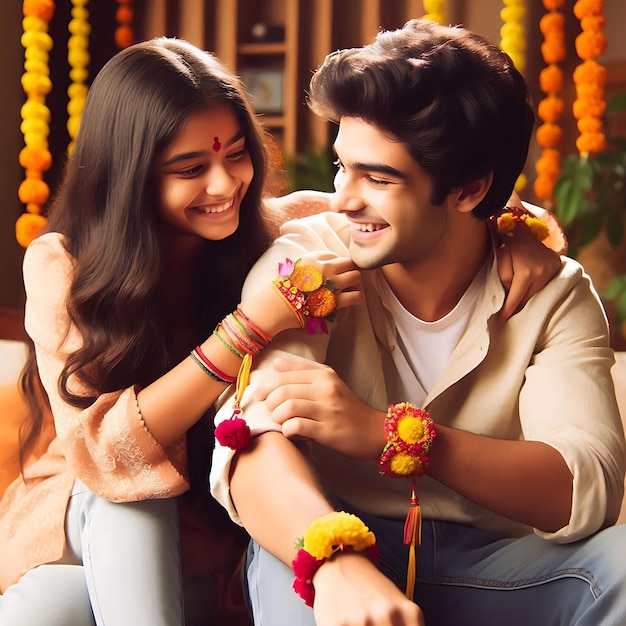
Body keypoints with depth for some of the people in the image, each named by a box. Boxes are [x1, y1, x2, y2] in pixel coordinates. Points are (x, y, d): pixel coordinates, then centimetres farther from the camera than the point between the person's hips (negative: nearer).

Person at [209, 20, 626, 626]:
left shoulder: (555, 295, -4)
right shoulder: (303, 262, -9)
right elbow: (252, 443, -25)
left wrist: (386, 433, -34)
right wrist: (338, 561, -47)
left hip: (488, 565, 4)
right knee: (293, 562, -37)